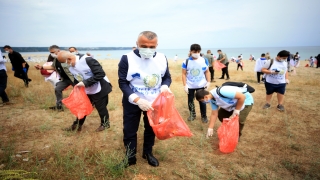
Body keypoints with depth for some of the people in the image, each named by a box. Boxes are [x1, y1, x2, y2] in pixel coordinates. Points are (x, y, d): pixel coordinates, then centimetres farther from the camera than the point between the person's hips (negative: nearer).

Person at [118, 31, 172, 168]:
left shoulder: (162, 58, -7)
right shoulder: (127, 59, -18)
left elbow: (167, 77, 4)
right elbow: (123, 83, -17)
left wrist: (165, 86, -19)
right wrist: (137, 100, -29)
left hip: (154, 102, 3)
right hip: (132, 103, -2)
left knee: (151, 129, 19)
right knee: (129, 131, 11)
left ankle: (148, 153, 42)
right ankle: (130, 157, 33)